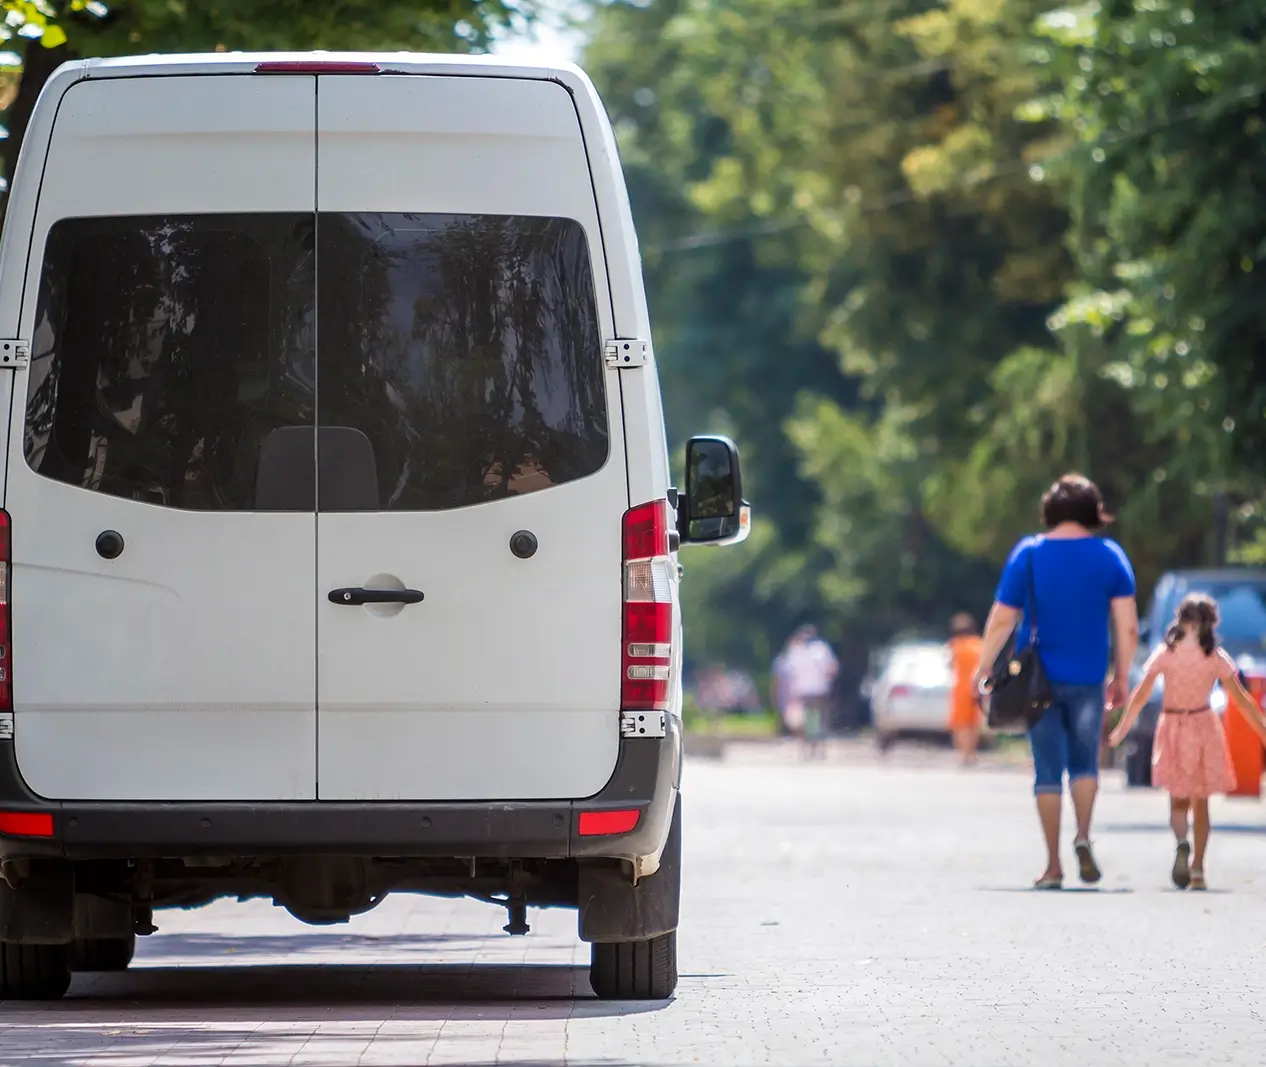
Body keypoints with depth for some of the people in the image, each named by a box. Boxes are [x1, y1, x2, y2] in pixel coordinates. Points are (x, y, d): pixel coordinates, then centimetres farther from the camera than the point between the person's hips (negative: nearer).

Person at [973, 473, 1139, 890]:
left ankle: (1053, 866, 2)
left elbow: (1002, 620, -3)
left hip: (1039, 680, 0)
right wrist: (1121, 678, 7)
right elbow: (1127, 627, -4)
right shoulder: (1110, 556, -2)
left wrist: (982, 671, 5)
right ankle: (1083, 837, -9)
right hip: (1087, 680, 0)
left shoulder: (1028, 554, -2)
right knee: (1084, 763, 15)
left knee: (1048, 772, 5)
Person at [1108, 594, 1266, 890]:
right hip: (1203, 727, 0)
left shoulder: (1165, 654, -5)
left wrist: (1121, 729, 4)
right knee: (1201, 802, 11)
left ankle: (1182, 843, -21)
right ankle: (1197, 868, 7)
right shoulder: (1216, 656, -6)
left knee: (1178, 799, 10)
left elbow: (1140, 695, -5)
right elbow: (1240, 698, -5)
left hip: (1172, 728, 0)